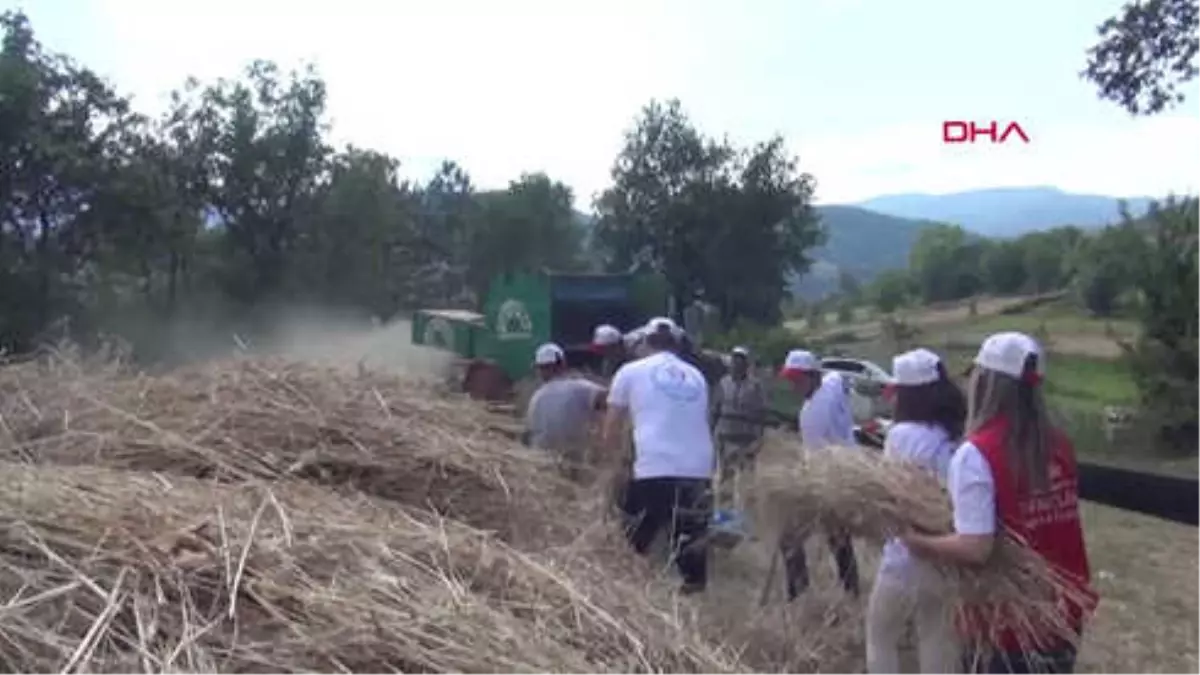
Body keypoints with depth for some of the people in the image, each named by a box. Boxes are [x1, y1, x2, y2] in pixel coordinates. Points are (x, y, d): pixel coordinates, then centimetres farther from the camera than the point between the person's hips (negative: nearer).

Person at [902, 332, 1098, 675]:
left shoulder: (976, 454, -22)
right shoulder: (1059, 445, -1)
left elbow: (976, 549, -28)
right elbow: (1054, 524, 9)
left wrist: (914, 540, -13)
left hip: (1011, 622, -6)